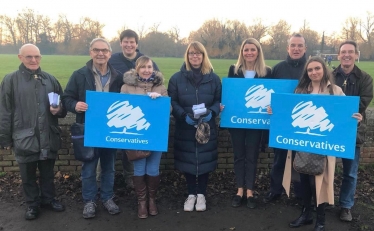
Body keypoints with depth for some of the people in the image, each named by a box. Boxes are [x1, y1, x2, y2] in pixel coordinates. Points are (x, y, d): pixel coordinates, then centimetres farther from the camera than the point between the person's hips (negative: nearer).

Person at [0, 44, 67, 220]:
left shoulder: (50, 79, 6)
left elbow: (63, 106, 14)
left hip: (49, 138, 2)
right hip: (25, 139, -2)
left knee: (48, 173, 18)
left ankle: (48, 199, 37)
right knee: (28, 176, 13)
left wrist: (59, 110, -9)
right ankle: (32, 204, 32)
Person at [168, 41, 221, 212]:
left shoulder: (213, 78, 5)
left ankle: (201, 194, 24)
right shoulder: (177, 78, 2)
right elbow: (172, 102, -2)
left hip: (207, 128, 1)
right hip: (185, 128, 0)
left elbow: (219, 100, 4)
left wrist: (212, 113, -16)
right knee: (187, 161, 6)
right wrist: (184, 116, -18)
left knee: (205, 160, 5)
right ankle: (191, 194, 25)